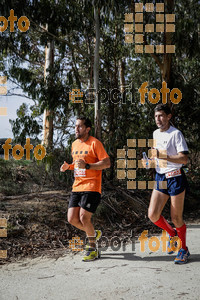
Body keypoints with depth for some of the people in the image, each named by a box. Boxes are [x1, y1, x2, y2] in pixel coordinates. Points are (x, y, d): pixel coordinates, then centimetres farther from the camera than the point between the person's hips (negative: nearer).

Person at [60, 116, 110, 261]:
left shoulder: (94, 143, -7)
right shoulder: (75, 144, 16)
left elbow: (107, 163, -12)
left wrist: (87, 166, -21)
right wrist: (68, 166, 8)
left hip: (91, 187, -7)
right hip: (77, 187, 7)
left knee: (84, 218, -12)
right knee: (72, 219, 1)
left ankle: (92, 248, 10)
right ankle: (94, 233, 27)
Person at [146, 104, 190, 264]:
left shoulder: (176, 133, -11)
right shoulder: (155, 134, 12)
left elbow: (184, 159, -20)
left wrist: (163, 156, -28)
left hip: (175, 178, -6)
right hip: (160, 178, 6)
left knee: (176, 218, 1)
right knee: (153, 214, -3)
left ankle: (184, 250, 22)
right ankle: (172, 234, 25)